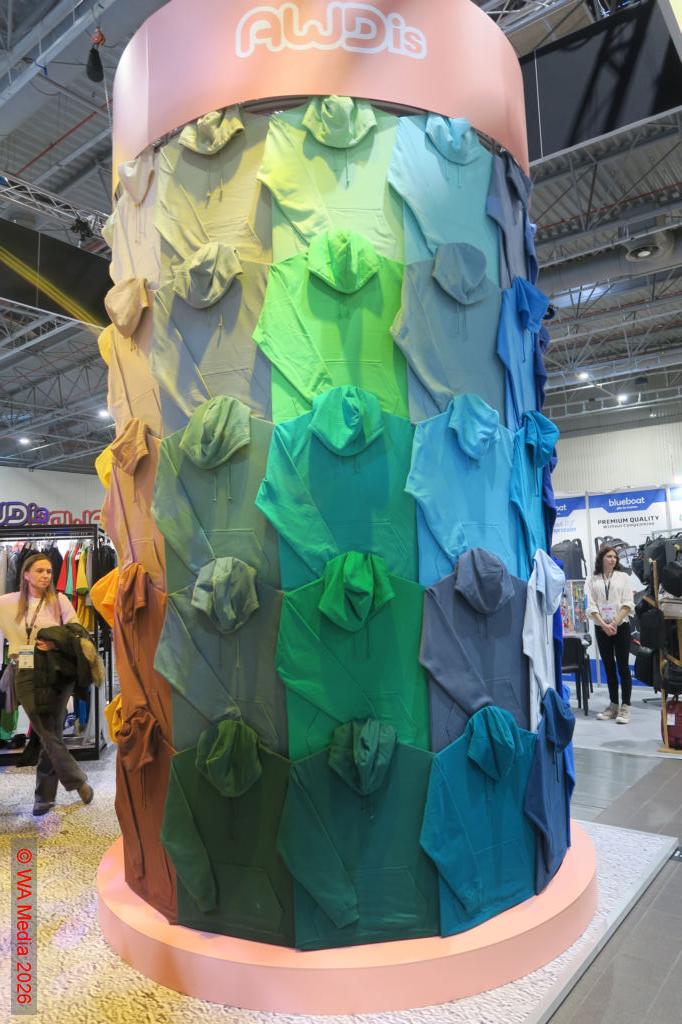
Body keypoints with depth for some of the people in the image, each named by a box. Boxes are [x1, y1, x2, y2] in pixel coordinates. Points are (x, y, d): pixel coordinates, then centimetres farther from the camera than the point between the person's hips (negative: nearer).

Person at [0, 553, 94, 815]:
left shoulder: (59, 600, 1)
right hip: (26, 675, 1)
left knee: (50, 734, 2)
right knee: (48, 734, 0)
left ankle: (44, 795, 18)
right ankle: (78, 781, 16)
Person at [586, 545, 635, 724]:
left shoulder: (623, 577, 4)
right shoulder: (593, 580, 6)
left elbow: (628, 604, -4)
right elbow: (591, 606, -1)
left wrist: (614, 623, -13)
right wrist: (604, 625, -13)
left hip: (621, 627, -1)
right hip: (601, 628, 2)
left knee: (623, 667, -1)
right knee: (609, 667, 8)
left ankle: (625, 707, 2)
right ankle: (613, 705, 16)